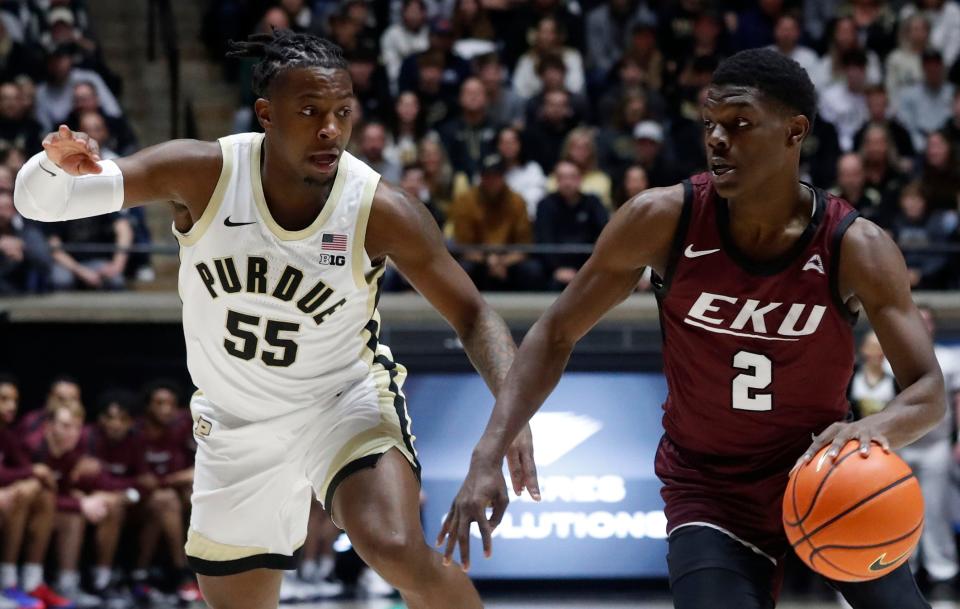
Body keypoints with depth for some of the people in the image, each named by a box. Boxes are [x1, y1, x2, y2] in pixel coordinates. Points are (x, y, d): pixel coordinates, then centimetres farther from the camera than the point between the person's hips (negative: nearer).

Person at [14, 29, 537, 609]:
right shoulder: (202, 174, -19)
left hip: (344, 400, -3)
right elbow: (38, 198, -18)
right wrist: (57, 166, -42)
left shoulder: (381, 211, -22)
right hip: (235, 426, 3)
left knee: (398, 551, -31)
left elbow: (473, 316, -13)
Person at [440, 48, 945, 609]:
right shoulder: (663, 220, -16)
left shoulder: (854, 247, -17)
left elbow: (930, 392, -18)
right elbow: (556, 335, -6)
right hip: (710, 492, 0)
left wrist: (875, 430, -43)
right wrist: (488, 457, -17)